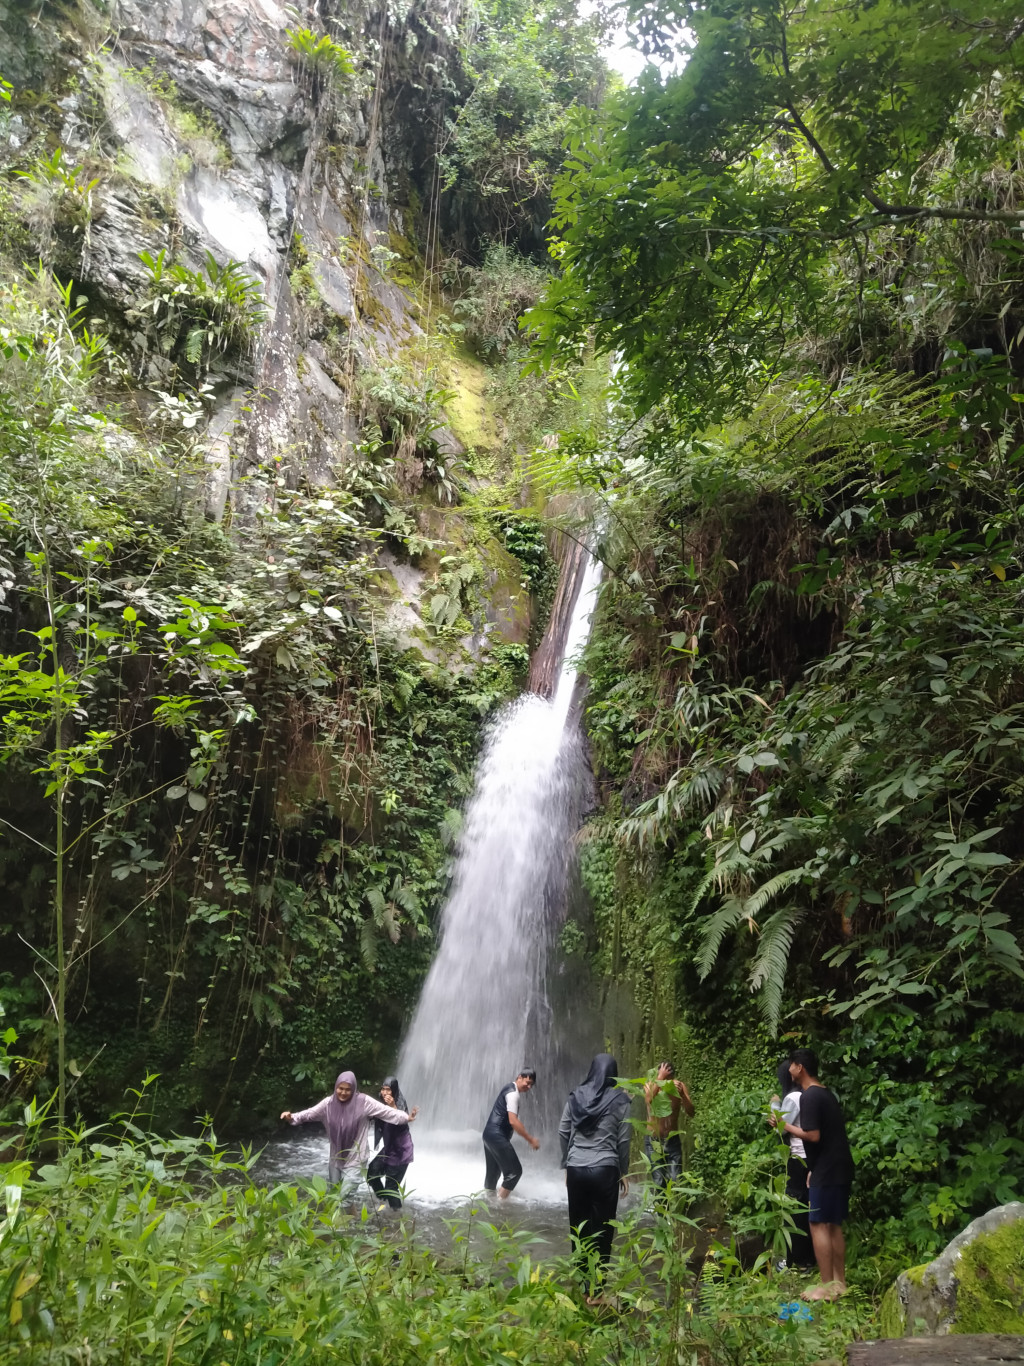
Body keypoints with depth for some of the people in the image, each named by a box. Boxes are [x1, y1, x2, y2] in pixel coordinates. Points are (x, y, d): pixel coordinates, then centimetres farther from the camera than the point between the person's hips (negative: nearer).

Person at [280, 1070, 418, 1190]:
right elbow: (310, 1113, -7)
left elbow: (386, 1111, -18)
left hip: (354, 1159, -5)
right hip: (335, 1158, 5)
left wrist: (406, 1117, -28)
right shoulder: (329, 1102, -8)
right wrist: (292, 1117, -23)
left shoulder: (363, 1102, -17)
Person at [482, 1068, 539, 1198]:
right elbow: (513, 1121, -22)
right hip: (497, 1136, -10)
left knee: (493, 1171, 17)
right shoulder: (513, 1093, -14)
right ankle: (500, 1202, -2)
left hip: (490, 1134, 10)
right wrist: (530, 1140, -18)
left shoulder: (510, 1089, 17)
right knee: (515, 1170, -5)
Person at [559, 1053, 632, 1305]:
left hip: (576, 1169, 3)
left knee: (578, 1227, 13)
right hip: (604, 1170, -3)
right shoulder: (619, 1100, -3)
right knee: (602, 1230, 5)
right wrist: (623, 1172, 9)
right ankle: (594, 1291, 8)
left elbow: (563, 1133, 6)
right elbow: (623, 1140, -1)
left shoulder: (576, 1097, 5)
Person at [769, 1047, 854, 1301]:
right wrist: (814, 1169, 21)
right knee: (833, 1225, 14)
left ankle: (827, 1287, 0)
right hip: (839, 1167, 9)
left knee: (819, 1225, -3)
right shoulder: (826, 1093, 13)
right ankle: (839, 1282, 19)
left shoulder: (809, 1096, -17)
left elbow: (813, 1135, -23)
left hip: (827, 1171, -9)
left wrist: (786, 1125, -9)